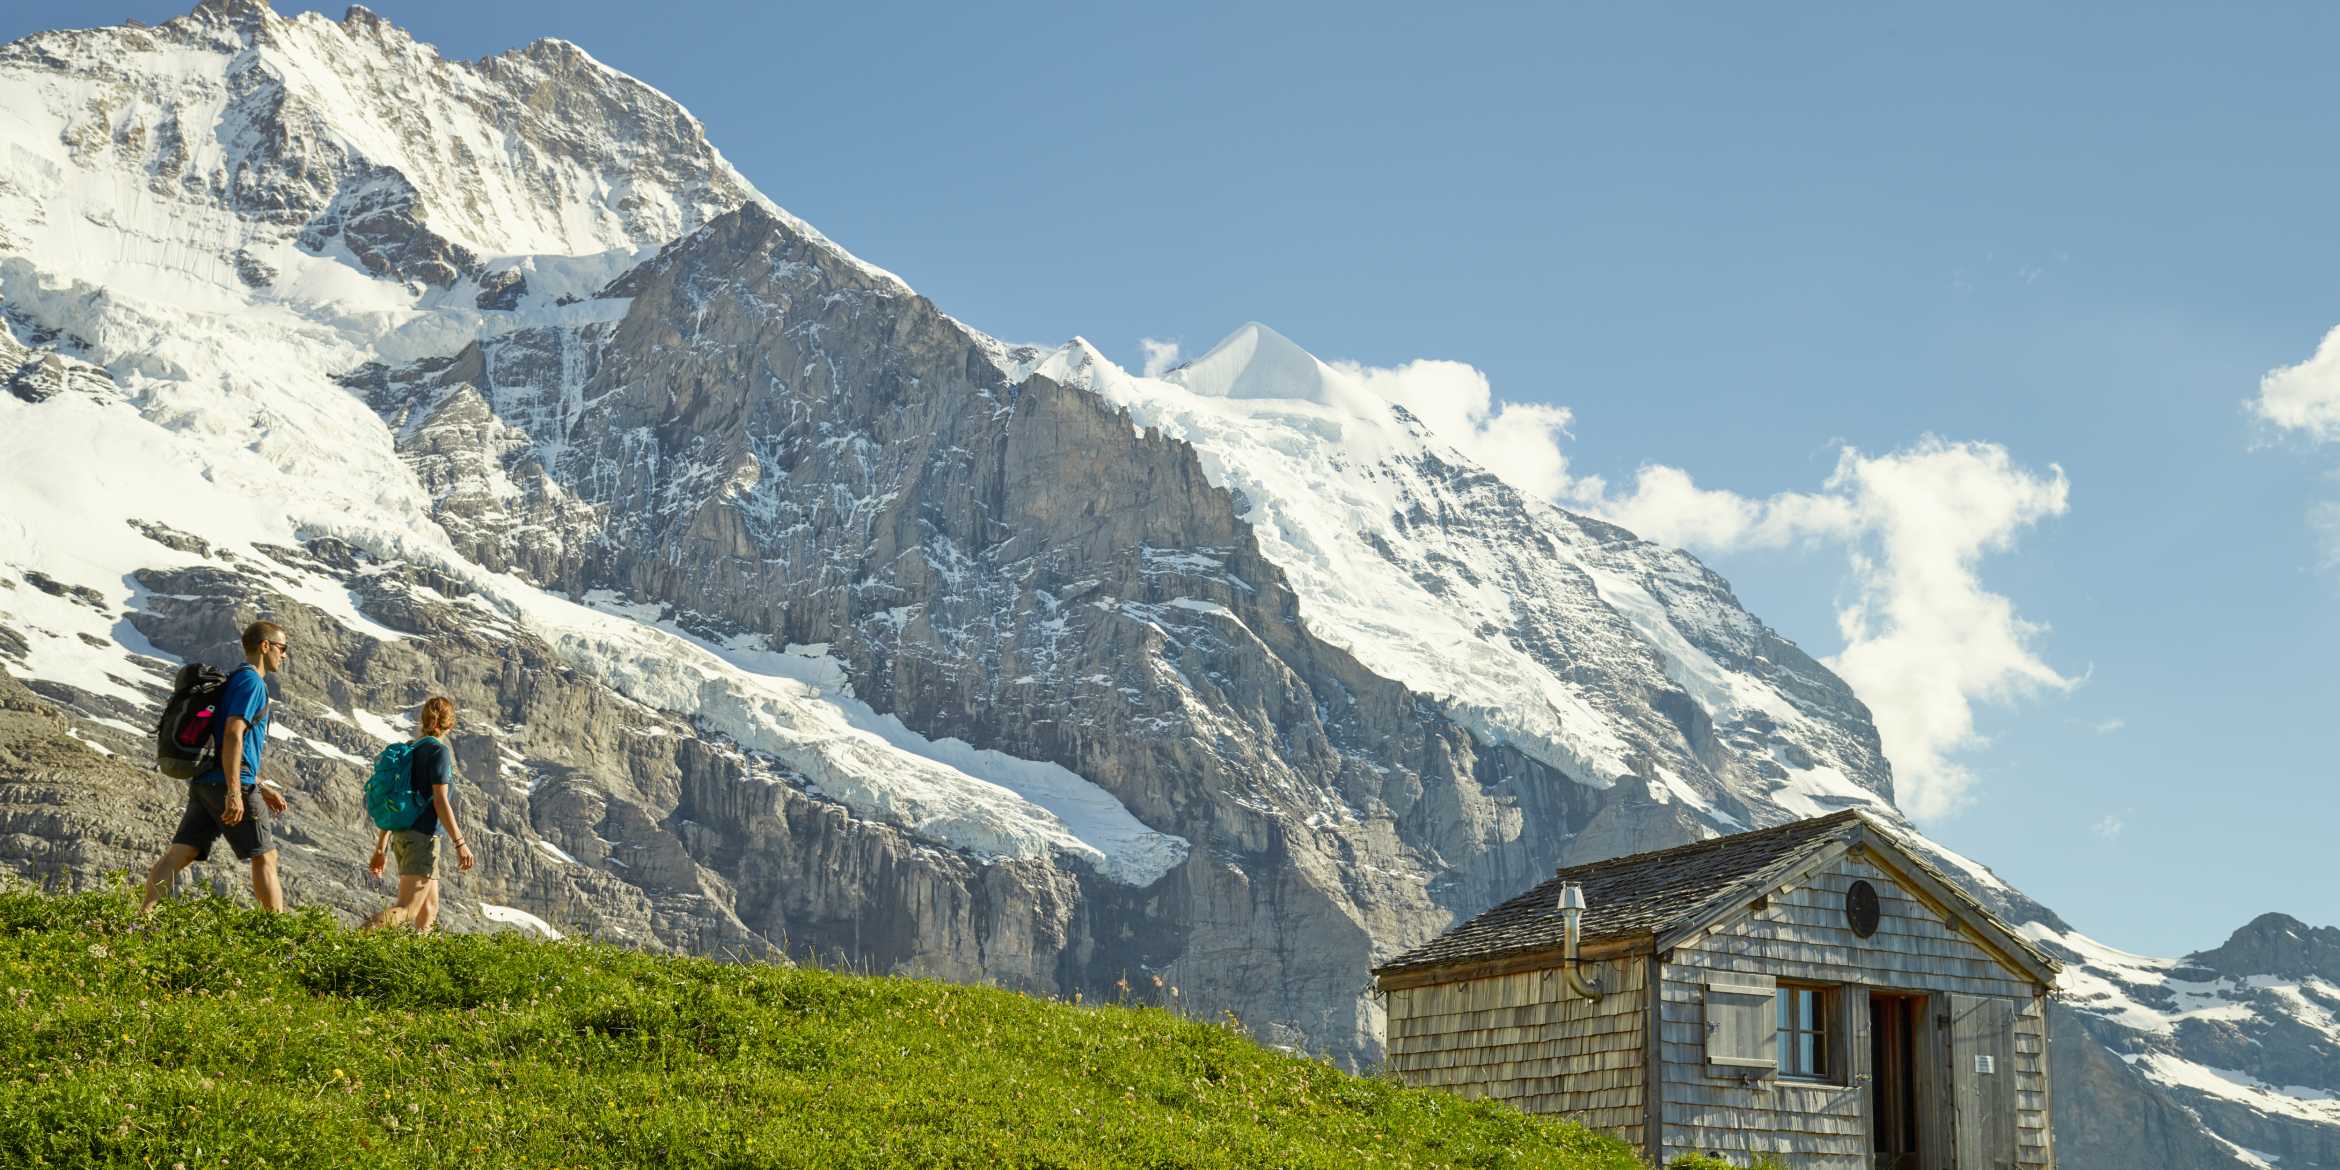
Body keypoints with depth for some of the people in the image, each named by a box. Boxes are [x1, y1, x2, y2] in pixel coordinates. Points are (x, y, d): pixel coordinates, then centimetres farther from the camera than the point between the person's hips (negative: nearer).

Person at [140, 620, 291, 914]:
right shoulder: (251, 681, -7)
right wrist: (234, 792, -24)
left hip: (203, 782, 9)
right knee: (264, 856, 0)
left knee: (179, 854, -1)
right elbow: (233, 735, -19)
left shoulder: (234, 680, 25)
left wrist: (262, 788, 31)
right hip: (228, 783, -9)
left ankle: (143, 914, -13)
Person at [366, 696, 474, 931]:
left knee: (429, 908, 15)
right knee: (407, 910, -15)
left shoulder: (408, 751, 15)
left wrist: (380, 849, 18)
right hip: (423, 837, -9)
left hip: (401, 836, 9)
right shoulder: (439, 751, -8)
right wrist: (460, 843, -14)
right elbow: (440, 801, -15)